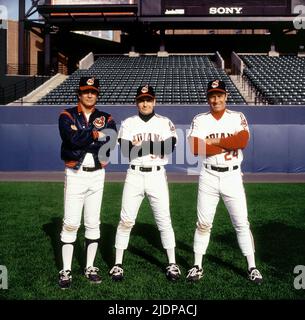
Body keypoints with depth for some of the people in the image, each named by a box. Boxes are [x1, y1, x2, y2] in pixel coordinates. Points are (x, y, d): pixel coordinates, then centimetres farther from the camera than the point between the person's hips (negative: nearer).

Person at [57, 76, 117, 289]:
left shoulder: (106, 118, 8)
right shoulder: (67, 116, 1)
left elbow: (111, 140, -12)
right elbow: (73, 138, -19)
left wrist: (82, 139, -14)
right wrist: (96, 134, -10)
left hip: (97, 175, 3)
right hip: (75, 175, -3)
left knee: (93, 223, 9)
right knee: (71, 223, -3)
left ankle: (90, 267, 20)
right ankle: (66, 271, 6)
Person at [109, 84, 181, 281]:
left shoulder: (165, 123, 4)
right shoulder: (128, 123, 5)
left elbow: (169, 148, -13)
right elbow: (125, 151, -9)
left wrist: (140, 146, -15)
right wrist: (154, 147, -19)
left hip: (157, 175, 0)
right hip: (134, 175, 1)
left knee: (164, 220, 4)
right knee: (126, 220, 1)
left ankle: (172, 264, 16)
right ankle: (118, 264, 13)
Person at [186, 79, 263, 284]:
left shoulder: (238, 118, 3)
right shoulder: (199, 120, 2)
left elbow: (243, 141, -15)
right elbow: (195, 148, -13)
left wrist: (215, 140, -13)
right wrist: (229, 144, -12)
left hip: (232, 176, 0)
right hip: (209, 177, 0)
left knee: (242, 223, 4)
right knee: (203, 223, 6)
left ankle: (252, 267, 16)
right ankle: (198, 266, 17)